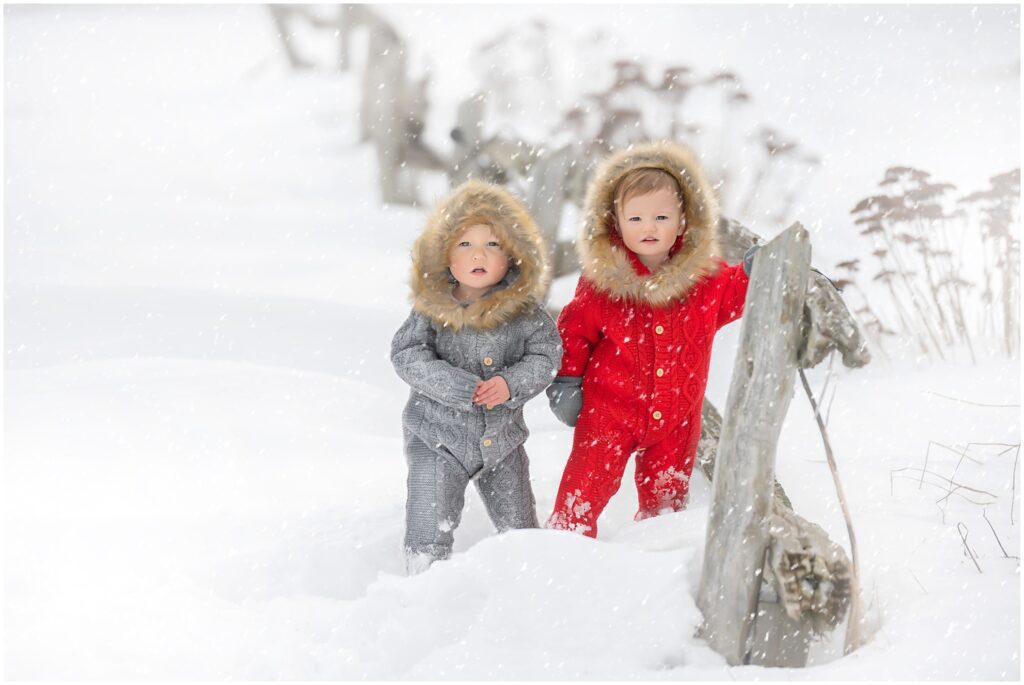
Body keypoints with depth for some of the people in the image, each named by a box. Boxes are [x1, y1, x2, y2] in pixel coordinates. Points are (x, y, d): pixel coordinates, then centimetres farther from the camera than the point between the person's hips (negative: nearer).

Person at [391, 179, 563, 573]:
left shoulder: (524, 309, -6)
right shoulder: (432, 308, -10)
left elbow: (546, 355, -5)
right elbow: (406, 355, -16)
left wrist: (512, 383, -23)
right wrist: (460, 388, -24)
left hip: (502, 437, 2)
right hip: (438, 437, -2)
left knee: (519, 527, 14)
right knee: (431, 528, -2)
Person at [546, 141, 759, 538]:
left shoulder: (705, 274, -4)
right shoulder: (601, 279, -11)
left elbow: (733, 297, 15)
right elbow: (575, 328, 0)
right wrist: (566, 378, -4)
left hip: (676, 417, 3)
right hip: (609, 410, -2)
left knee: (666, 498, 14)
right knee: (585, 489, -6)